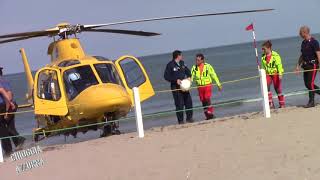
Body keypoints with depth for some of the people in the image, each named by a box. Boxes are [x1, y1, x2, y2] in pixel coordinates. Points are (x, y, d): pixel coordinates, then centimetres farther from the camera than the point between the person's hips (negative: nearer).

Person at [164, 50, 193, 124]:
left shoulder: (182, 63, 12)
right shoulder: (170, 65, -8)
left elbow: (187, 71, 24)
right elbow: (166, 76, -10)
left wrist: (189, 77, 3)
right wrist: (176, 80, -18)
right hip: (176, 87, -6)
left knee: (188, 102, 5)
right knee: (179, 104, -6)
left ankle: (189, 118, 18)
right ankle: (180, 120, 2)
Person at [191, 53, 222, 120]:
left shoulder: (208, 66, -5)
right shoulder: (194, 67, 1)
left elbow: (214, 75, 1)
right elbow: (191, 76, -2)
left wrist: (219, 85, 3)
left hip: (207, 85, -3)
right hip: (200, 87, 3)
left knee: (207, 99, -18)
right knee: (203, 101, 6)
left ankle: (211, 113, -13)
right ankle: (208, 116, 14)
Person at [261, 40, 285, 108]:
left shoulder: (275, 55, -10)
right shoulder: (263, 57, 4)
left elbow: (279, 65, -11)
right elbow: (263, 67, 12)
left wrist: (280, 74, -16)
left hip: (275, 74, -4)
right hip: (268, 74, 4)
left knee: (278, 89, 4)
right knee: (266, 87, -17)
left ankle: (282, 104, 18)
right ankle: (270, 104, -12)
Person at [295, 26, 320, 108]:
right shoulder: (303, 43, 12)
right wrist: (298, 65, 16)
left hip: (313, 65, -8)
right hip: (306, 65, 8)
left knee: (310, 83, -9)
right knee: (307, 84, 6)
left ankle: (311, 102, -1)